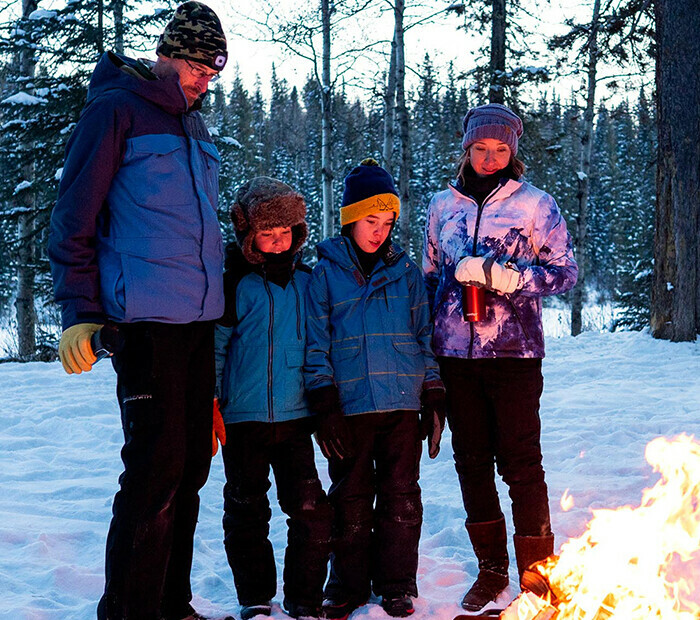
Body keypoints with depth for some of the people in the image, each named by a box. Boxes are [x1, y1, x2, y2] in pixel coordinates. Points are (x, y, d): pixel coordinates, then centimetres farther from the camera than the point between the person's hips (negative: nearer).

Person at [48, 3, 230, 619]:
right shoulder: (115, 110, -4)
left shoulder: (195, 128, 20)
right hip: (146, 320, -8)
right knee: (157, 466, -10)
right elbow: (74, 217, -7)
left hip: (199, 319, 8)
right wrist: (79, 312, -13)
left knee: (191, 464, 10)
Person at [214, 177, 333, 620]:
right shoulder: (234, 284, -4)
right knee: (247, 512, 7)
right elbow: (212, 346, -2)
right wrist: (209, 405, -9)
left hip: (295, 417, 3)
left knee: (312, 511, -1)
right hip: (245, 417, -3)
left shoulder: (306, 281, 8)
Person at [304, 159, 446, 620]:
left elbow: (423, 338, 12)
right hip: (350, 405, -1)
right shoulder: (326, 273, 2)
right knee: (351, 499, 6)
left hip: (402, 405, 1)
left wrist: (434, 399, 6)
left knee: (400, 496, 5)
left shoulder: (405, 272, 8)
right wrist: (325, 407, -7)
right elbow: (317, 344, 0)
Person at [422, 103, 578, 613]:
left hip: (514, 352, -4)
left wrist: (513, 277, -19)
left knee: (520, 462, -2)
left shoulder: (535, 204, 0)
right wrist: (424, 344, 13)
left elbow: (566, 271, -4)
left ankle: (536, 570, 8)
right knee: (471, 461, 10)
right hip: (455, 354, 4)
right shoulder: (442, 206, 11)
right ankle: (491, 568, 23)